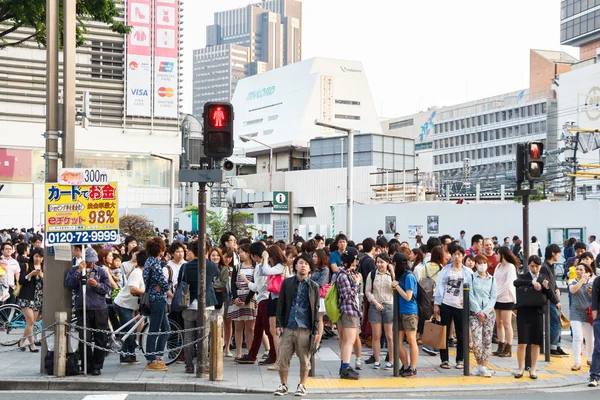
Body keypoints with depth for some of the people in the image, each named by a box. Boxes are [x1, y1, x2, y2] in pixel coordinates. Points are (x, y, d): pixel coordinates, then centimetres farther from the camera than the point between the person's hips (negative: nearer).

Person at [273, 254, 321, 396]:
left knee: (304, 360, 6)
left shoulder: (314, 287, 4)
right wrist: (279, 324, 0)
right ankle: (283, 385, 17)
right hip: (288, 327, 1)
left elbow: (315, 309, 4)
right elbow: (281, 304, 8)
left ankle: (302, 386, 20)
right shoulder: (287, 283, 6)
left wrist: (316, 331, 0)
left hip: (305, 329, -1)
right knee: (283, 358, 2)